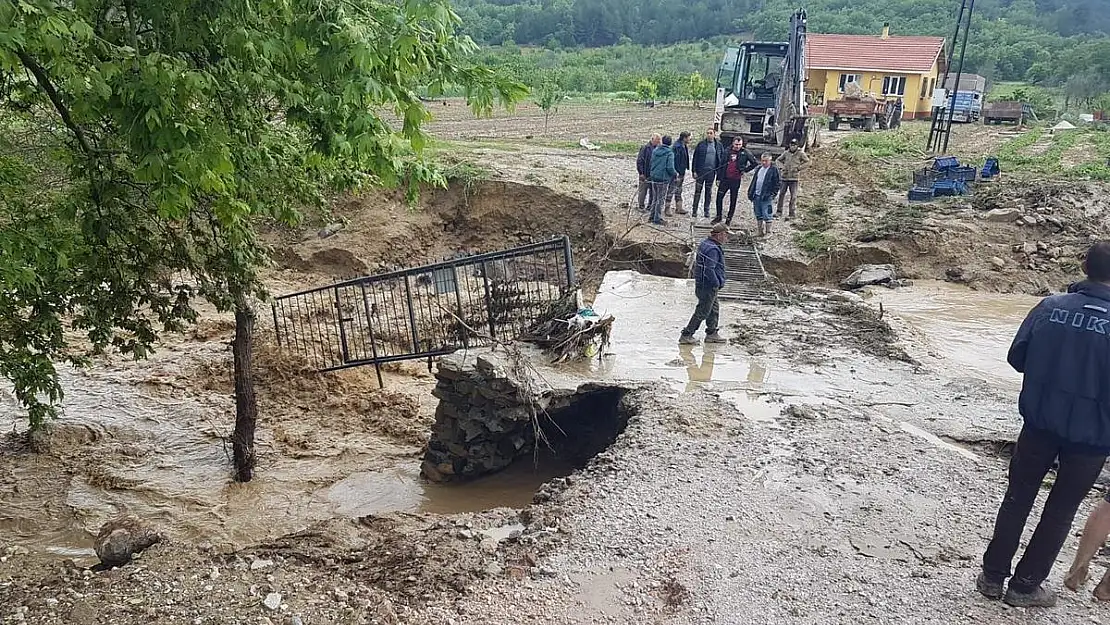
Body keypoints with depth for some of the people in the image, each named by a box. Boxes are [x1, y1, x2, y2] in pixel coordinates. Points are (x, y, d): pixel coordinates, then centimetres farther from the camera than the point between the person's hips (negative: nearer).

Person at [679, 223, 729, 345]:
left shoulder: (704, 244, 9)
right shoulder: (713, 249, -23)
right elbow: (709, 270, -29)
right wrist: (717, 284, -18)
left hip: (701, 283, 11)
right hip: (708, 286, -11)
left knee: (714, 308, 21)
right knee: (702, 312, -2)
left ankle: (712, 334, 30)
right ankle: (686, 336, 4)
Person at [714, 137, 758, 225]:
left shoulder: (745, 153, -3)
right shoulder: (728, 151, 4)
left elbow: (755, 163, 2)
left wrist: (745, 170, -1)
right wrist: (719, 179, 6)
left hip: (736, 180, -2)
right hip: (725, 179, 3)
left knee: (733, 200, 6)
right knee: (719, 197, 2)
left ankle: (729, 218, 16)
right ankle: (718, 216, 16)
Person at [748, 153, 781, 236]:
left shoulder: (774, 169, -7)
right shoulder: (759, 169, 13)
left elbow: (778, 183, -7)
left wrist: (772, 194, -12)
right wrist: (750, 192, 12)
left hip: (766, 197, -7)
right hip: (756, 196, 7)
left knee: (767, 216, -3)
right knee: (758, 215, 13)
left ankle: (768, 232, 6)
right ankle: (760, 232, 22)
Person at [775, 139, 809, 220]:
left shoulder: (800, 153, -2)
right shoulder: (786, 153, 8)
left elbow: (807, 161, 2)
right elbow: (779, 160, 21)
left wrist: (799, 168, -5)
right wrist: (783, 166, 6)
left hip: (794, 177, -4)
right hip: (784, 176, 4)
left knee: (793, 196, -1)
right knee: (781, 194, 8)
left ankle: (791, 213, 4)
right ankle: (779, 212, 18)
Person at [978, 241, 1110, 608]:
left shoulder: (1050, 307, -8)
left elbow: (1016, 357, -2)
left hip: (1039, 424, 2)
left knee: (1018, 498, 16)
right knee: (1061, 510, 14)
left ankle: (993, 575, 23)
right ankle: (1024, 585, 23)